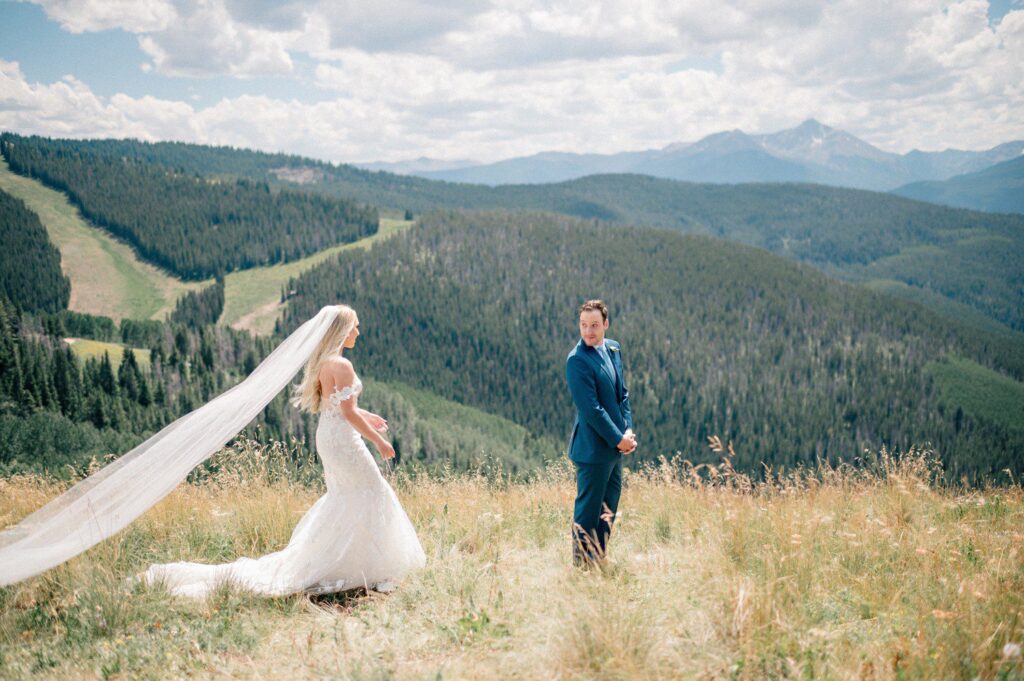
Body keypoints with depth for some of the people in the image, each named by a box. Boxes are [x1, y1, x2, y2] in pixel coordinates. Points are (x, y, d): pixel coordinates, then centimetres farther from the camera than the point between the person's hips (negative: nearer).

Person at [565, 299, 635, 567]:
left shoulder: (613, 349, 8)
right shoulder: (577, 360, -18)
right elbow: (591, 408, -20)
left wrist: (628, 430, 2)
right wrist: (618, 439, -15)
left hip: (615, 445, 9)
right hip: (593, 447, -9)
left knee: (608, 510, 16)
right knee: (587, 511, 1)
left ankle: (599, 562, 28)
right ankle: (582, 565, 12)